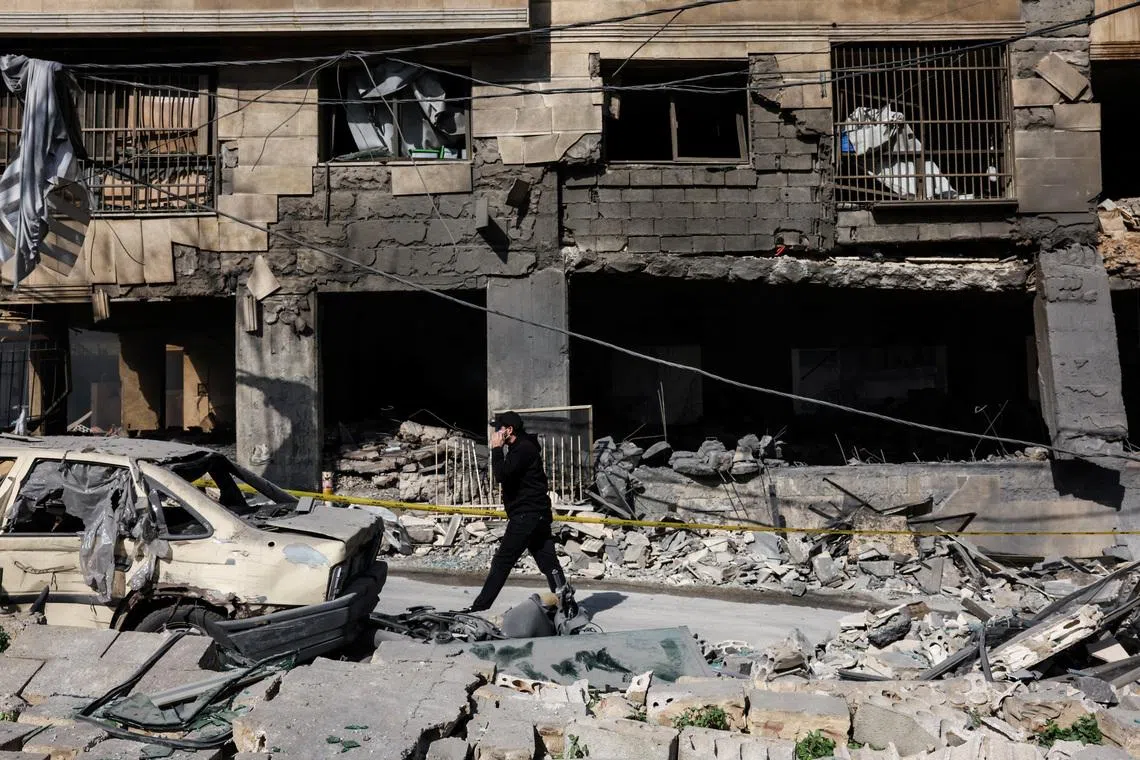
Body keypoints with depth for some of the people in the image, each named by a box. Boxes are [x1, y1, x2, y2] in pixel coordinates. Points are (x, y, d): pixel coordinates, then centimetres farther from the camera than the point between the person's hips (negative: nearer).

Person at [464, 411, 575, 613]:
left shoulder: (524, 448, -15)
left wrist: (496, 449, -13)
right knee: (547, 560, 7)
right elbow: (505, 474, 20)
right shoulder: (520, 447, 18)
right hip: (536, 513, 10)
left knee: (502, 561, -5)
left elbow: (501, 475, -22)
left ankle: (480, 606, 0)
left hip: (527, 515, -10)